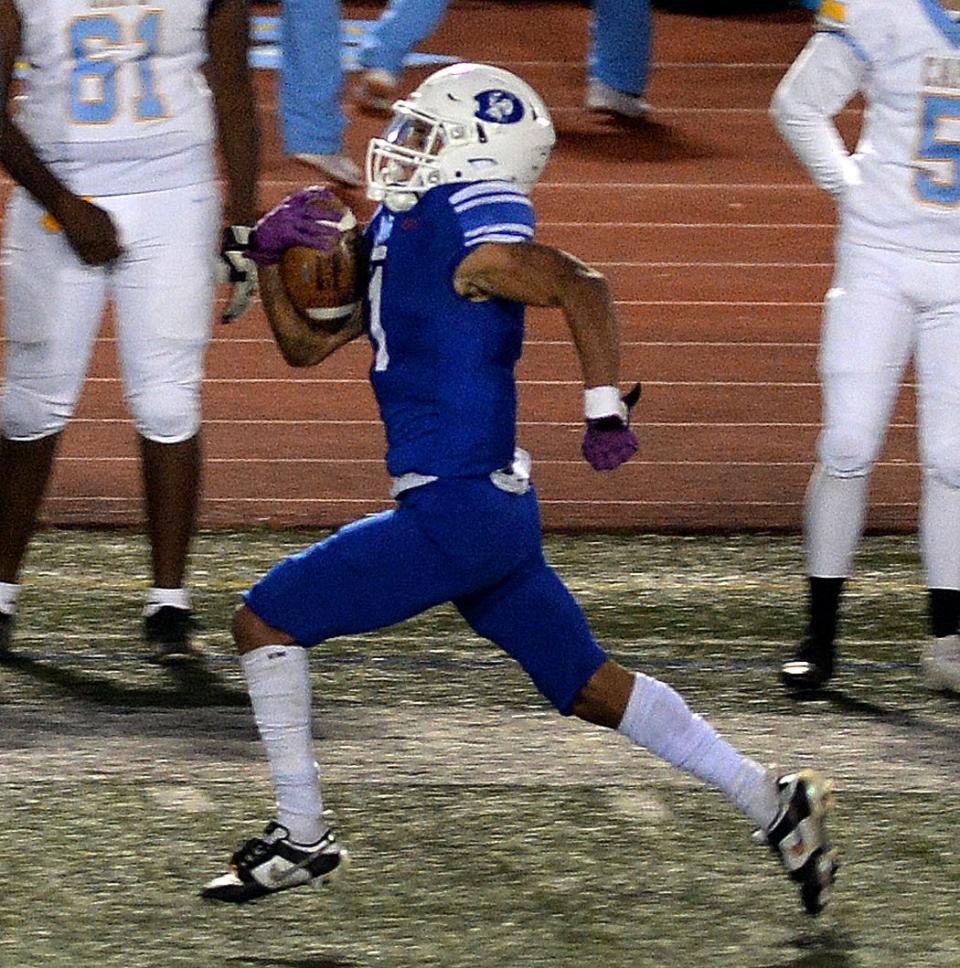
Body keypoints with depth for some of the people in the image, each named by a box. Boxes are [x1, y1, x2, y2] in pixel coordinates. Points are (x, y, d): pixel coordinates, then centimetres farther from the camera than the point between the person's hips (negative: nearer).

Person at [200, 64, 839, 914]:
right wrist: (271, 255, 6)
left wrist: (605, 408, -27)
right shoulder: (393, 235, 15)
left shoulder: (462, 236, -15)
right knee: (589, 686, 15)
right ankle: (774, 805, 15)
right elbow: (306, 345, 21)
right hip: (491, 511, 10)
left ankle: (303, 837, 7)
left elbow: (581, 286, -27)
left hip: (456, 510, -10)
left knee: (265, 620, -1)